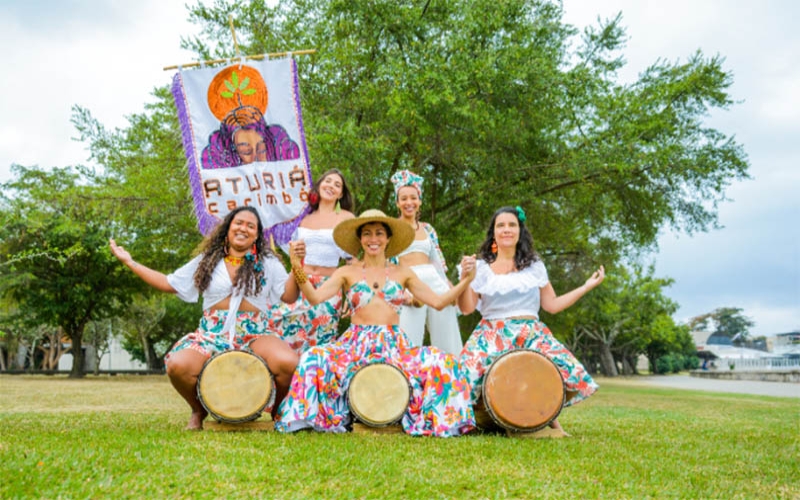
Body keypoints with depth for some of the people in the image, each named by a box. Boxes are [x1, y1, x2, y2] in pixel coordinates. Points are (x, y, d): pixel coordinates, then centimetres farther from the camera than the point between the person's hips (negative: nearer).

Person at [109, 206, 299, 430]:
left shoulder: (268, 263, 8)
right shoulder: (207, 261, 12)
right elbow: (169, 283, 17)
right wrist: (130, 262, 16)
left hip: (256, 334, -1)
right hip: (213, 334, 2)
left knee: (288, 363, -33)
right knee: (178, 365, -29)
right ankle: (199, 411, 6)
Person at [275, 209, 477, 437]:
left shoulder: (402, 273, 11)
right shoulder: (348, 272, 7)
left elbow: (438, 301, 5)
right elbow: (315, 297, -7)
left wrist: (465, 280, -7)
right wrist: (299, 272, -23)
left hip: (394, 345, 1)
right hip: (355, 344, -1)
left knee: (441, 363, -25)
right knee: (314, 359, -29)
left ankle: (428, 420, -5)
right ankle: (318, 417, -8)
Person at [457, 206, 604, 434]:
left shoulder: (534, 265, 10)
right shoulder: (481, 267, 5)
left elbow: (552, 305, 10)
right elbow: (467, 308, 0)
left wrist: (586, 286, 8)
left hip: (531, 335, 2)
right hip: (492, 336, -1)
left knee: (568, 371, -20)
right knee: (467, 378, -28)